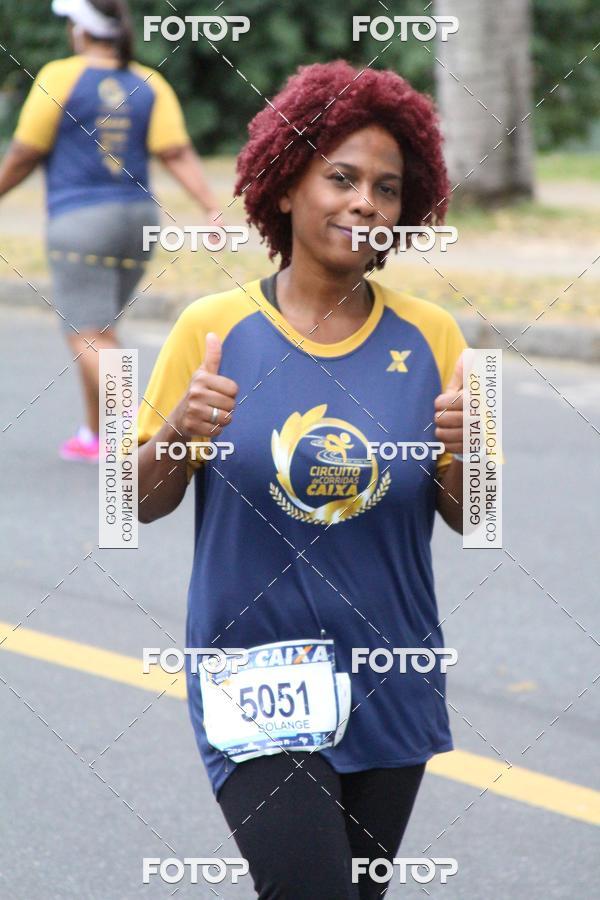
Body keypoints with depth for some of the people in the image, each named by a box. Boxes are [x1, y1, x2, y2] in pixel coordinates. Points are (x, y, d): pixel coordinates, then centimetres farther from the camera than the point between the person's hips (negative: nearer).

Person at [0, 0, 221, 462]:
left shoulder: (59, 78, -7)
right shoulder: (151, 84, 6)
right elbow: (178, 154, -4)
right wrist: (214, 210, -8)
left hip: (81, 218, -6)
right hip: (138, 216, 6)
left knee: (88, 337, -7)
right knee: (99, 330, 20)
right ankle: (94, 435, 27)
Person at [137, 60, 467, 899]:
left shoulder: (427, 336, 0)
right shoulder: (214, 328, -5)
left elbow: (470, 519, 6)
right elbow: (142, 503, 2)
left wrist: (465, 452, -14)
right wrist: (176, 435, -17)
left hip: (390, 683, 3)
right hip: (255, 679, -3)